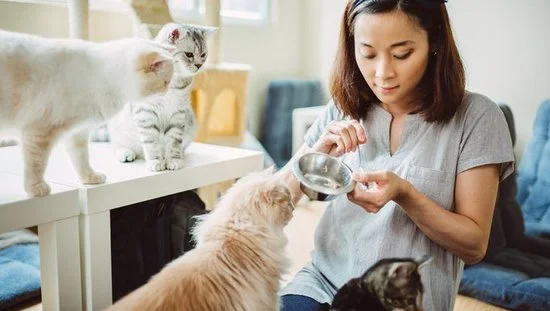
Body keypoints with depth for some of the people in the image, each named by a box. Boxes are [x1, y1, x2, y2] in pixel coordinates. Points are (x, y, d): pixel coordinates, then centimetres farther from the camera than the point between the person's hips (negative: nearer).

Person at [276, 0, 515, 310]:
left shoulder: (476, 116, -8)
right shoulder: (342, 110, 2)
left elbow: (474, 246, -6)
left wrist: (403, 193, -21)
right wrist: (315, 154, -15)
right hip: (322, 281, 2)